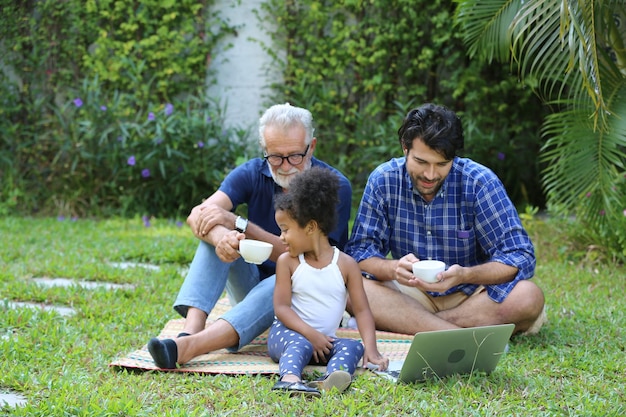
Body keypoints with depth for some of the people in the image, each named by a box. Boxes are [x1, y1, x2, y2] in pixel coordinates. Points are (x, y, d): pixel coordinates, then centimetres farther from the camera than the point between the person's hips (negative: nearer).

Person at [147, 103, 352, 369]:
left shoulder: (336, 187, -15)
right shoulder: (252, 174, -5)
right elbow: (198, 215, -21)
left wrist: (237, 223, -29)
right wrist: (220, 237, -45)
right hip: (253, 284, 4)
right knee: (213, 231, -20)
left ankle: (187, 347, -55)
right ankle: (192, 329, -39)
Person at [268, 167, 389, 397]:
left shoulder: (346, 264, 1)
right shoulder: (287, 261, 2)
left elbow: (362, 310, -2)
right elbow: (281, 307, -4)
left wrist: (371, 349, -18)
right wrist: (310, 334, -20)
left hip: (325, 341, 2)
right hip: (287, 332, -2)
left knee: (353, 346, -26)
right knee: (301, 345, -34)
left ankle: (332, 379, -58)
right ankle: (290, 379, -64)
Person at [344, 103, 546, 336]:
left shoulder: (479, 182, -14)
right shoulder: (383, 181, -9)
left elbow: (520, 258, -17)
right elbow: (359, 252, -9)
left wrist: (464, 275, -36)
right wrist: (394, 269, -32)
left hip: (470, 294, -1)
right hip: (410, 294, 1)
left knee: (529, 297, -31)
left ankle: (399, 323, -24)